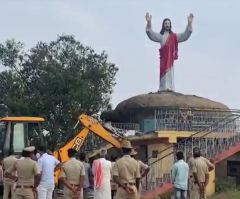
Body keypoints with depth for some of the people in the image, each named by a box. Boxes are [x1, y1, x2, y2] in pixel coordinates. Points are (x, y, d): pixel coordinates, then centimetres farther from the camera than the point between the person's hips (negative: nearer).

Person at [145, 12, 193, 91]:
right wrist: (149, 23, -19)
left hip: (170, 57, 0)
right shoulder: (160, 36, 12)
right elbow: (151, 34, -4)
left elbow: (185, 35, 5)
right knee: (163, 72, -6)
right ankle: (163, 89, -8)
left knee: (169, 72, -6)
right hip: (163, 57, 0)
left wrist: (189, 23, -6)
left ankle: (169, 88, -9)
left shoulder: (174, 36, 13)